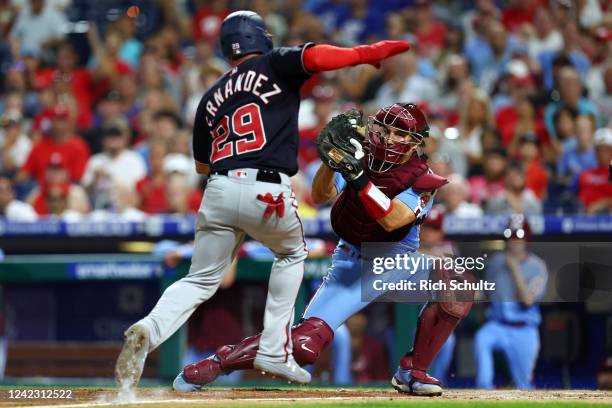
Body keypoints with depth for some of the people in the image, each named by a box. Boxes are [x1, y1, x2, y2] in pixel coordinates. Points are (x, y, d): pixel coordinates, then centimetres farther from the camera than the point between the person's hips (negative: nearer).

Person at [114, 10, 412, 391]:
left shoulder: (211, 97, 22)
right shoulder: (275, 65, 8)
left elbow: (201, 164, 29)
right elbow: (314, 57, -13)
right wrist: (368, 53, -4)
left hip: (219, 190, 3)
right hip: (268, 192, -3)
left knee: (201, 281, 12)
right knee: (292, 254, 27)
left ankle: (149, 330, -19)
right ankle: (275, 352, 18)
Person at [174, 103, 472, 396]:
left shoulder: (422, 179, -14)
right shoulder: (361, 157, -7)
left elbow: (392, 220, -30)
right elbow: (320, 196, -16)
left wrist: (357, 176, -38)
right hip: (352, 263, -1)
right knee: (304, 345, -17)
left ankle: (411, 372, -11)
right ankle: (218, 361, 5)